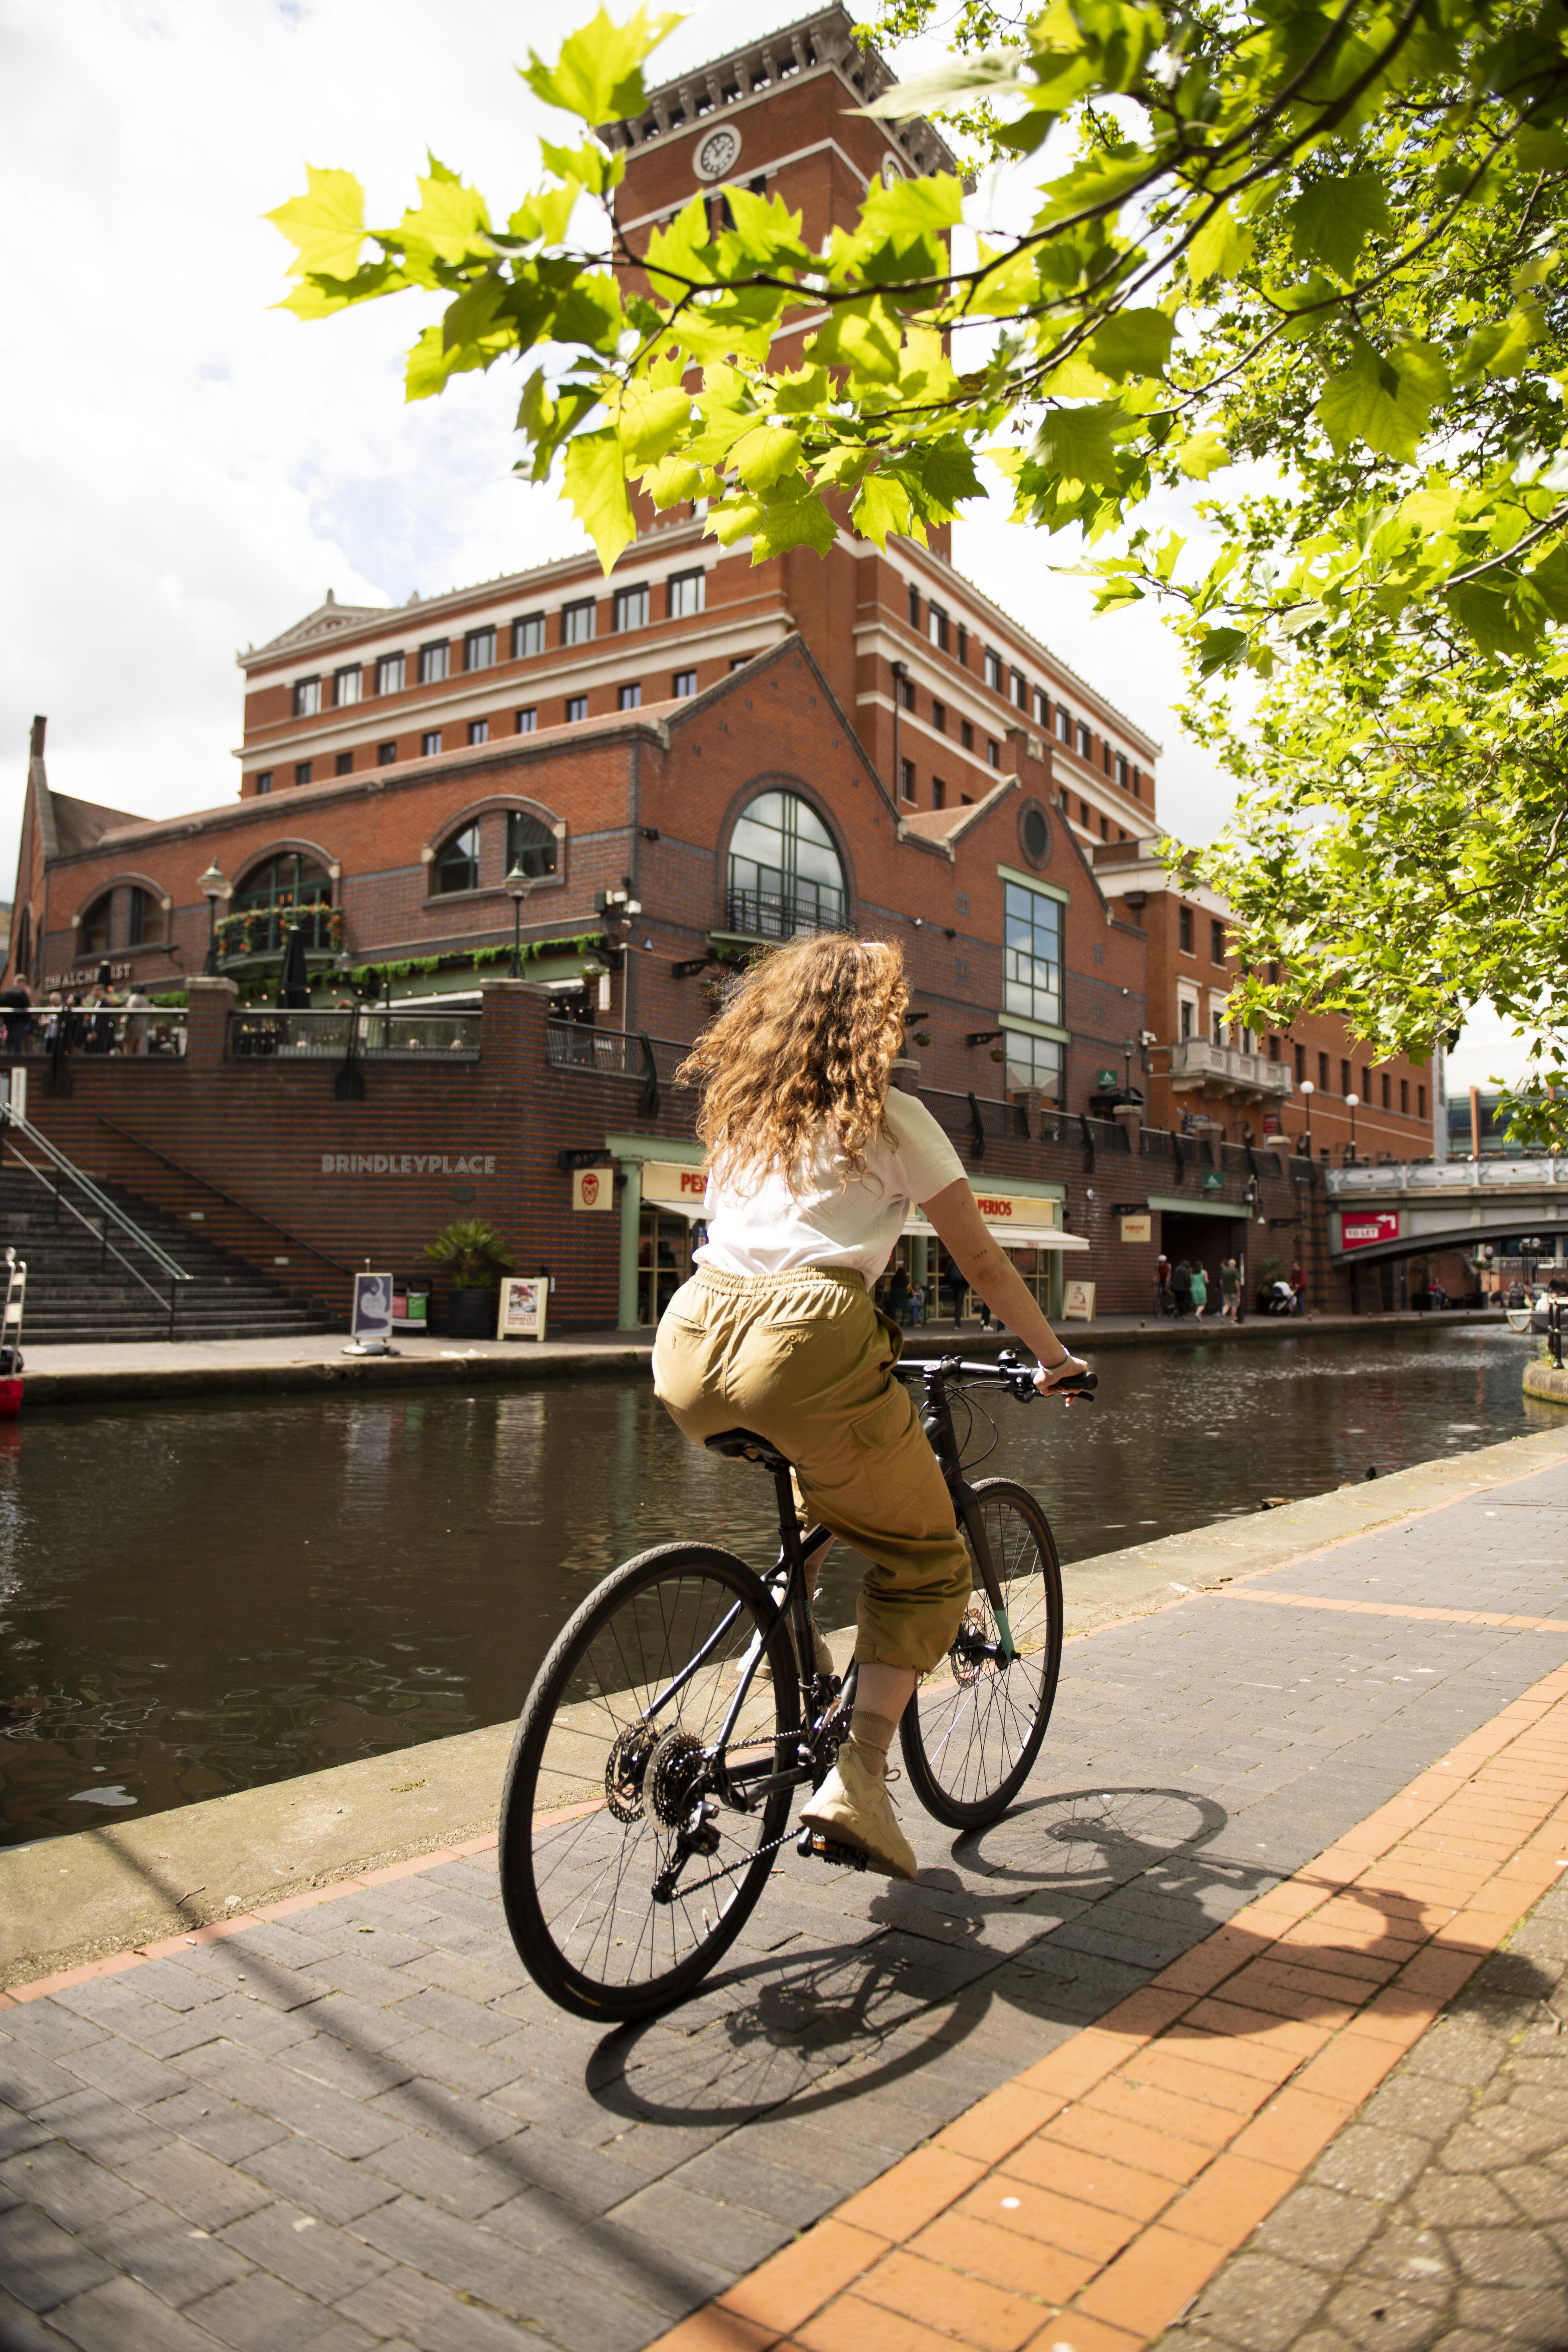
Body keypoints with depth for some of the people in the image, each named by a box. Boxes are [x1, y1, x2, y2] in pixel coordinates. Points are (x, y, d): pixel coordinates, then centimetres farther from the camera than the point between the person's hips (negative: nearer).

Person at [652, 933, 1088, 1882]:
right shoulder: (893, 1119, 9)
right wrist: (1054, 1356, 29)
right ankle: (858, 1777, 2)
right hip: (804, 1345, -6)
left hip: (691, 1349, 6)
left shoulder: (741, 1111, 25)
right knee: (928, 1561, 14)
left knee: (819, 1468, 37)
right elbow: (984, 1264, 14)